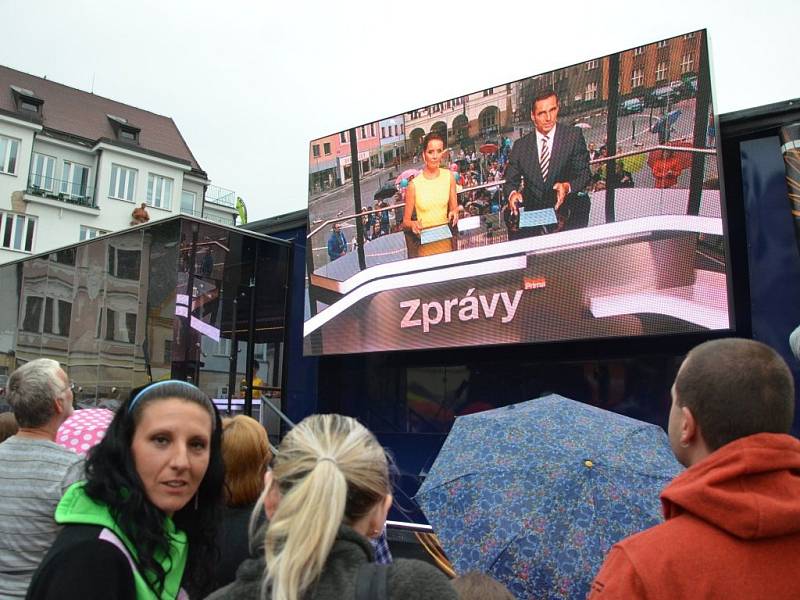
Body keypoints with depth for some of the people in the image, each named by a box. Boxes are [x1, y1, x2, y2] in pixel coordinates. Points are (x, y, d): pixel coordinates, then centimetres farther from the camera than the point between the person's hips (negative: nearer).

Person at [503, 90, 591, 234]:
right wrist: (512, 193, -16)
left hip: (565, 212, 0)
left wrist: (567, 187, -21)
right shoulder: (521, 145, 7)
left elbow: (584, 174, 1)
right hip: (532, 215, 0)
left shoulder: (573, 136, 2)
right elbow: (510, 181, 9)